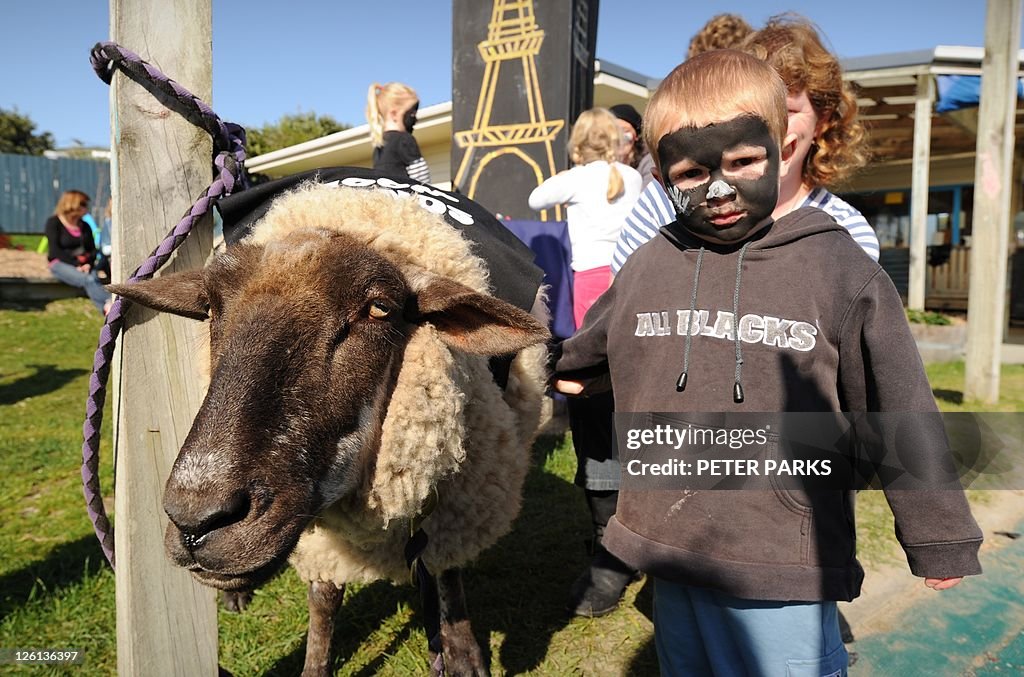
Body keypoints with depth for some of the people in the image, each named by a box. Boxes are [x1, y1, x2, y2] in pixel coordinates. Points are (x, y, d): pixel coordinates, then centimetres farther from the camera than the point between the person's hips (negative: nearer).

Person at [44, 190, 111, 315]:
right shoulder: (53, 223, 2)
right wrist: (76, 264, -19)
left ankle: (108, 310, -55)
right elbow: (55, 250, -8)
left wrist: (88, 263, -10)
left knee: (94, 279, -32)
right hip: (61, 264, -3)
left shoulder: (84, 226, 18)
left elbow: (93, 249, 12)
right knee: (89, 280, -34)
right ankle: (109, 304, -53)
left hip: (84, 264, 3)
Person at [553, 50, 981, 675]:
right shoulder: (647, 269, 0)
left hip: (782, 579, -4)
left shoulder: (842, 273, -9)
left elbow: (901, 420, -2)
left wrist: (939, 542, 6)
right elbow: (590, 352, 22)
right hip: (670, 562, 4)